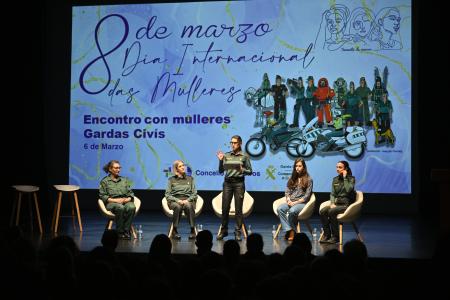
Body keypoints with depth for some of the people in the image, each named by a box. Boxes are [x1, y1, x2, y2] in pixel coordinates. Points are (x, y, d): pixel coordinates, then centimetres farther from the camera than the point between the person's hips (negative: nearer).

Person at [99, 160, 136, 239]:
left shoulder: (124, 180, 22)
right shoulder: (105, 181, 10)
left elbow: (131, 193, 17)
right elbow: (103, 196, 1)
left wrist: (128, 199, -7)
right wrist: (115, 200, -12)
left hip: (125, 201, 3)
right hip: (111, 203, -3)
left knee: (131, 207, -35)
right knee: (120, 208, -39)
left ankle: (126, 231, -28)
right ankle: (120, 232, -27)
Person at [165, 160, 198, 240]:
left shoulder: (190, 179, 16)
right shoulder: (171, 180, 12)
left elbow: (194, 194, 10)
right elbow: (167, 195, 5)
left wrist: (187, 200, -10)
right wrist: (177, 200, -12)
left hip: (188, 200, 1)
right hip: (174, 201, -1)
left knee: (188, 206, -36)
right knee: (178, 207, -37)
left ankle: (192, 230, -33)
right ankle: (175, 231, -28)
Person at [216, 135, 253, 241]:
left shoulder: (245, 156, 3)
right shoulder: (226, 155, 8)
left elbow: (250, 171, 3)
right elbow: (221, 171, 9)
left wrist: (243, 170, -16)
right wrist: (220, 160, -5)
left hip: (239, 183, -2)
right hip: (227, 182, 2)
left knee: (238, 209, 0)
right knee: (225, 208, 2)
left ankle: (238, 232, 6)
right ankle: (223, 231, 15)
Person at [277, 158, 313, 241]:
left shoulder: (308, 179, 3)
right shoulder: (292, 178, 19)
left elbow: (307, 195, -4)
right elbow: (287, 191, 15)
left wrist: (296, 202, -12)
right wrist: (288, 200, -6)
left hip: (302, 203, -5)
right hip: (290, 202, 5)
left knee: (292, 211, -37)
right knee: (280, 208, -27)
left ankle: (291, 230, -20)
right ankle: (289, 230, -32)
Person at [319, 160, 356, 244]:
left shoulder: (351, 179, -1)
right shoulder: (335, 179, 15)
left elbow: (348, 190, -20)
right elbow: (332, 194, 13)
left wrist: (345, 178, -13)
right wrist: (332, 203, -6)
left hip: (346, 204, -5)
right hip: (336, 203, 5)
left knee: (331, 211, -33)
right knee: (322, 212, -24)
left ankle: (335, 237, -23)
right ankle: (326, 235, -18)